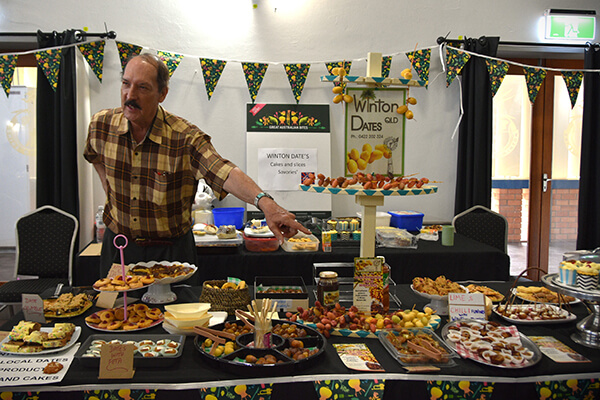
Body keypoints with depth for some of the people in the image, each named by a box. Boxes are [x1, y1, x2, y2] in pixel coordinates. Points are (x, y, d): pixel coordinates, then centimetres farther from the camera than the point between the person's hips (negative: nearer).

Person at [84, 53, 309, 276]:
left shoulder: (185, 138, -21)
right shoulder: (101, 124, -6)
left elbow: (224, 173, -36)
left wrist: (265, 203, -52)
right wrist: (108, 188, 9)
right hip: (117, 246, 4)